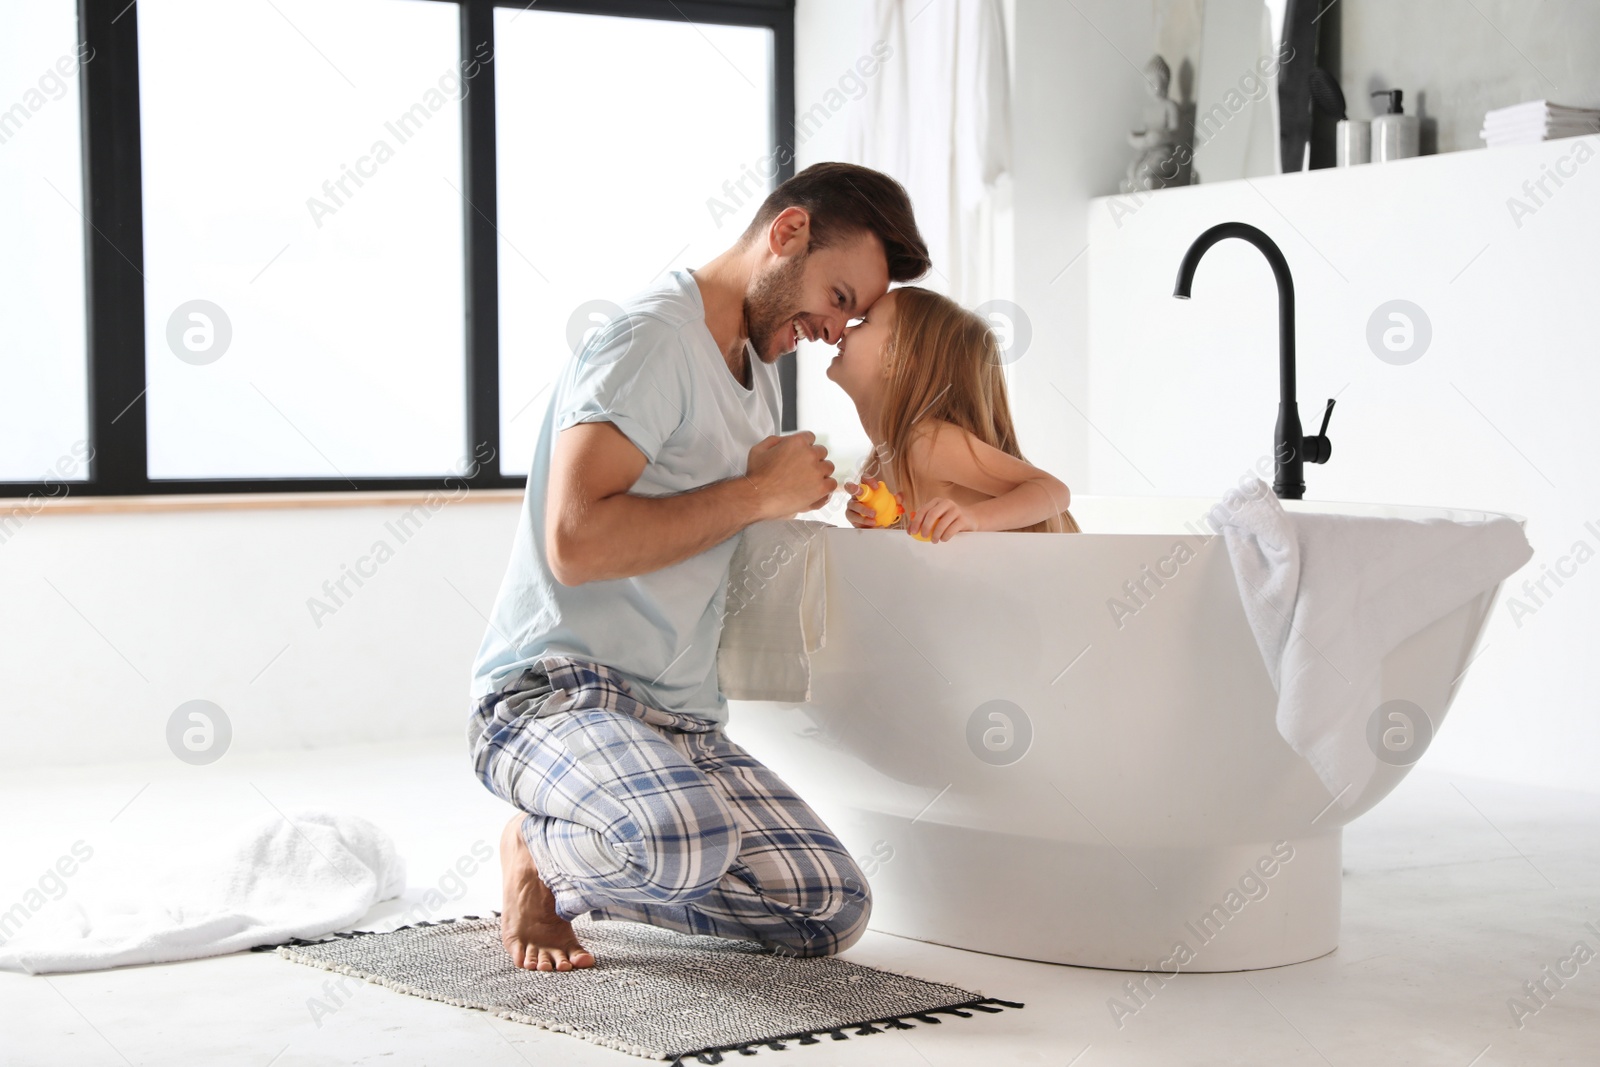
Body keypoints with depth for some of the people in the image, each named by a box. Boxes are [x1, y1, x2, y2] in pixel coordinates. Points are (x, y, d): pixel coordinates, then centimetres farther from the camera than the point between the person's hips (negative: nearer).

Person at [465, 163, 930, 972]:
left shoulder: (756, 366, 19)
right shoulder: (655, 339, -12)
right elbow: (575, 543, -23)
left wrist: (803, 503, 12)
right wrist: (756, 495, -14)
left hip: (679, 721, 9)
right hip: (551, 691, -9)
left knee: (834, 913, -8)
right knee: (688, 837, -39)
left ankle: (578, 869, 11)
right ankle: (539, 851, -3)